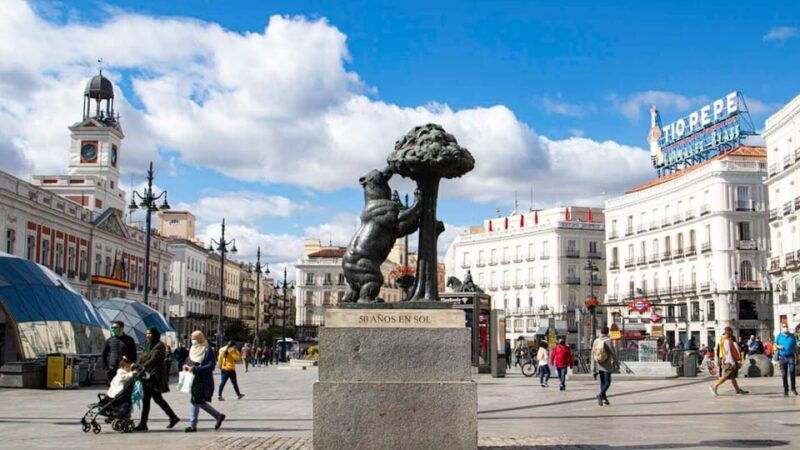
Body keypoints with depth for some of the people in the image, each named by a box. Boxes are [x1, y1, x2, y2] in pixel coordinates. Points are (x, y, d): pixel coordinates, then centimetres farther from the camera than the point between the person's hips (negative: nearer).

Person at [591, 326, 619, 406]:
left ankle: (604, 398, 18)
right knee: (607, 382, -1)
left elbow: (593, 354, 2)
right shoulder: (608, 341, -13)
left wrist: (593, 367, 8)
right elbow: (613, 353, -11)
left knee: (602, 381, 16)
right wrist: (616, 362, 3)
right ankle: (601, 394, -22)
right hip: (607, 365, -5)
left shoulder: (596, 341, 0)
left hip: (599, 365, 5)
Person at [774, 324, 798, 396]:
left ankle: (793, 388, -3)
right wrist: (779, 347, -12)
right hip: (782, 357, 0)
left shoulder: (792, 336, 7)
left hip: (791, 356, 0)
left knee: (792, 372, -13)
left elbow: (795, 347, 11)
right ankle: (785, 389, 11)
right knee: (784, 374, 3)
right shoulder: (779, 336, 6)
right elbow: (775, 345, 12)